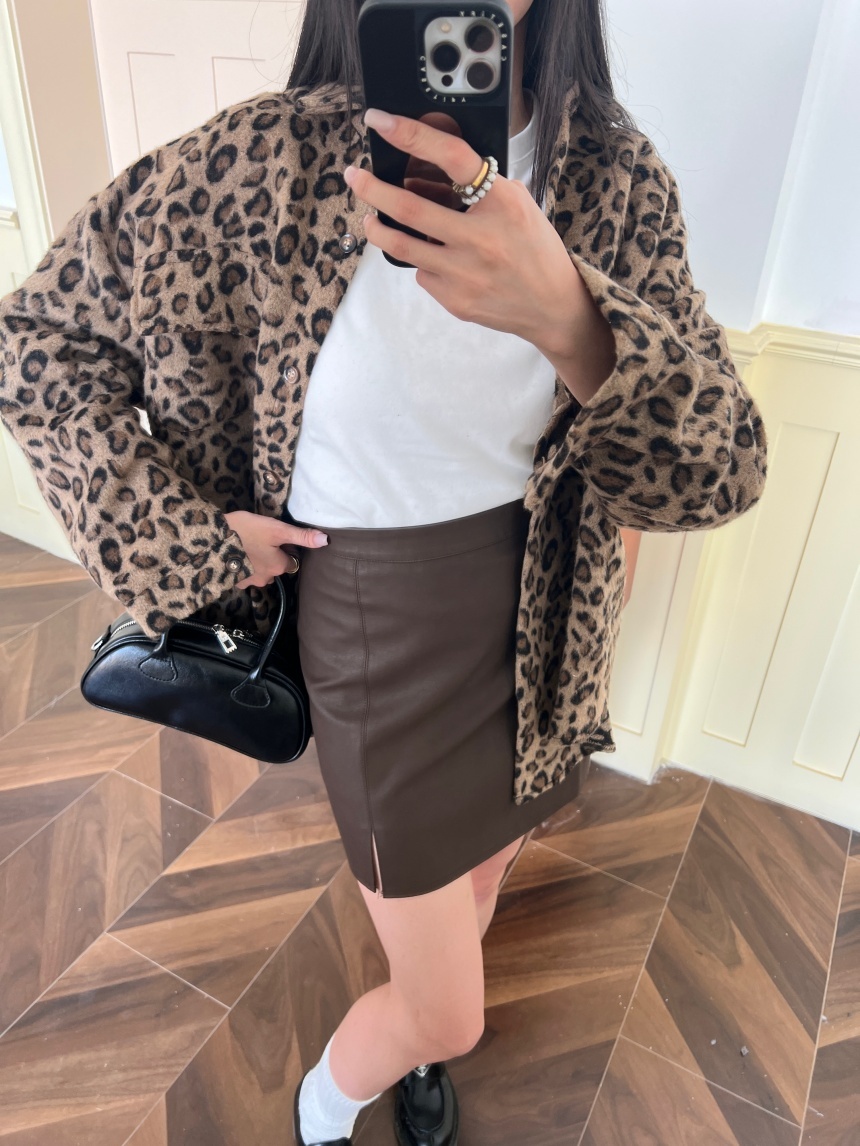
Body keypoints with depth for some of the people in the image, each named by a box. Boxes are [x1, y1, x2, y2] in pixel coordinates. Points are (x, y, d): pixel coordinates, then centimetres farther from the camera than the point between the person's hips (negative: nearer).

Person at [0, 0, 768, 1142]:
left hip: (548, 624, 4)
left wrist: (566, 318, -35)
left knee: (487, 867, 28)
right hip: (381, 632, -3)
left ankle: (422, 1046, 64)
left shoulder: (616, 176, -7)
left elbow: (722, 471, -17)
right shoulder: (263, 160, -15)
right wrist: (187, 537, -10)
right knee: (447, 1019, 10)